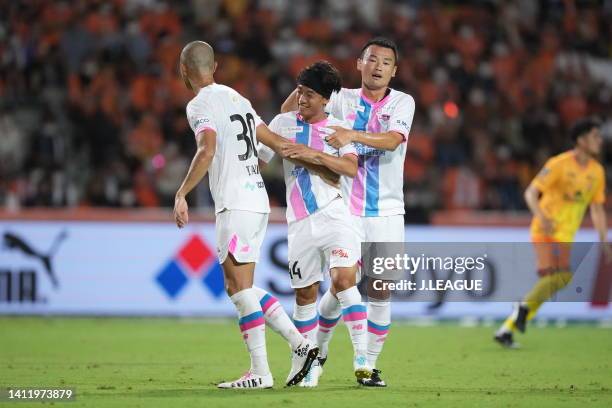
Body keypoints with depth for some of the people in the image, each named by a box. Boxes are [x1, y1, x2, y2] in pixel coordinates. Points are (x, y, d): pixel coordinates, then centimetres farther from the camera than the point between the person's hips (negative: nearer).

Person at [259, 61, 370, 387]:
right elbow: (257, 160, 16)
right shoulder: (283, 122, 10)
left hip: (335, 214, -2)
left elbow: (351, 168, -10)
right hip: (300, 222, 2)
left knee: (344, 278, -19)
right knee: (305, 295, 5)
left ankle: (361, 356, -18)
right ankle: (311, 365, 18)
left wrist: (314, 154, -17)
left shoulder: (337, 127, 5)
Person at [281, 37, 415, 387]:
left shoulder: (403, 103, 2)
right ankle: (318, 349, 19)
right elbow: (287, 112, 7)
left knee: (381, 292, -2)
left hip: (387, 213, 0)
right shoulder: (342, 99, 5)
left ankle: (369, 365, 9)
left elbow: (393, 140, -18)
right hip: (346, 210, 0)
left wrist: (353, 135, -33)